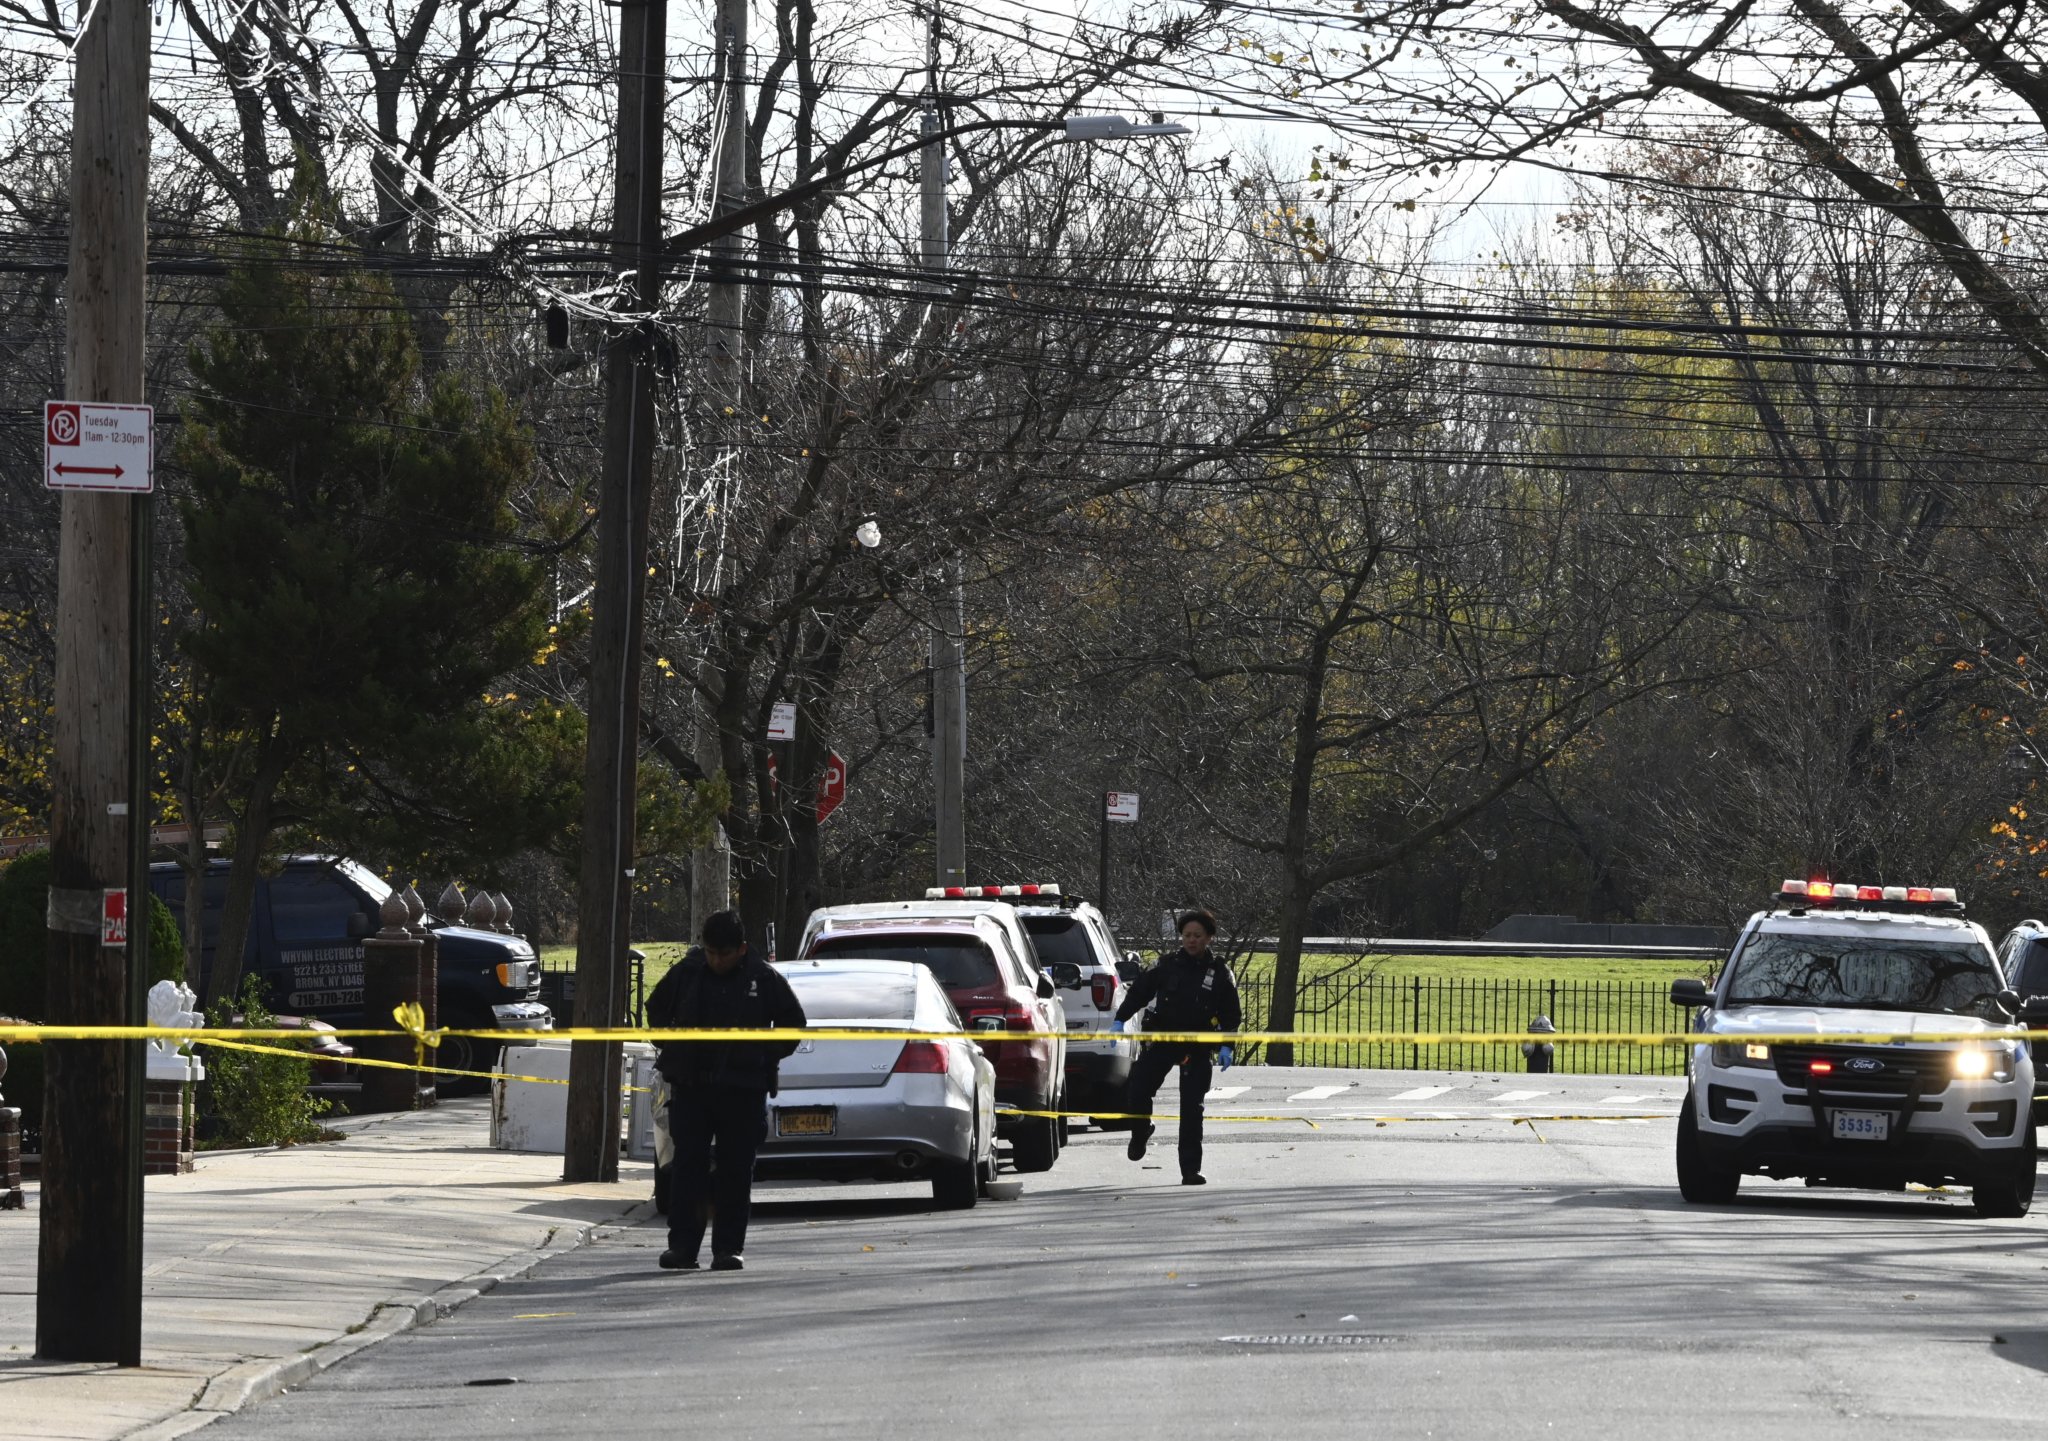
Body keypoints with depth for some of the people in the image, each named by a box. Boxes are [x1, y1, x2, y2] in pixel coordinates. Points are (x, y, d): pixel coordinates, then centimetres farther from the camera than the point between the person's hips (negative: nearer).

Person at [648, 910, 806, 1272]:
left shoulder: (765, 979, -1)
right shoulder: (686, 973, 3)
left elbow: (793, 1023, 11)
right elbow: (656, 1009, 19)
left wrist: (766, 1059, 4)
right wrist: (673, 1049, 10)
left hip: (743, 1092, -1)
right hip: (690, 1089, 1)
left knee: (736, 1172, 2)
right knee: (688, 1165, -3)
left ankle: (729, 1247, 7)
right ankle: (682, 1245, -1)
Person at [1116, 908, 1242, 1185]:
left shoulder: (1220, 973, 2)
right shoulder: (1169, 966, 3)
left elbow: (1232, 1014, 7)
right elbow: (1139, 991, 7)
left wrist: (1227, 1046, -5)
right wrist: (1120, 1020, -3)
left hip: (1198, 1049, -1)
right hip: (1161, 1040, 1)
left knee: (1192, 1109, -3)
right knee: (1137, 1092, -7)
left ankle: (1191, 1170, 1)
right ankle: (1140, 1134, 27)